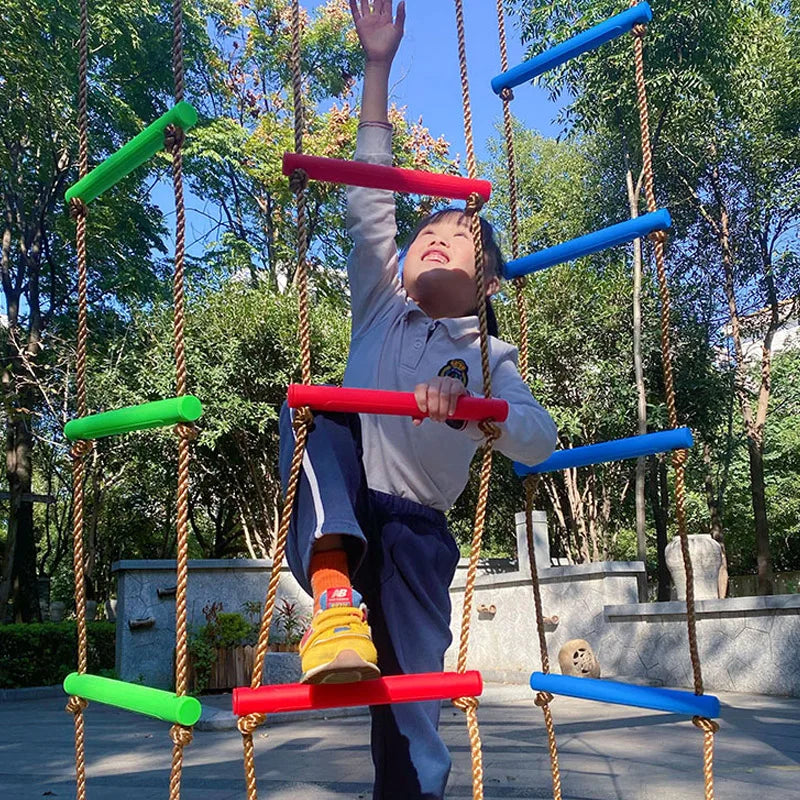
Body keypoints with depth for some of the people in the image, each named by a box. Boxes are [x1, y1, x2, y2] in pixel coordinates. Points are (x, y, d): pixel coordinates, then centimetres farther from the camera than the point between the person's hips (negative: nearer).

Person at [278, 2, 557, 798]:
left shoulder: (488, 355, 10)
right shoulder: (380, 308, 15)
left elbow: (539, 441, -6)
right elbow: (369, 198, 8)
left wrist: (469, 410, -27)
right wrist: (377, 65, 5)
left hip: (413, 530, -1)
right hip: (332, 520, 1)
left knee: (408, 704, -10)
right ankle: (333, 594, -41)